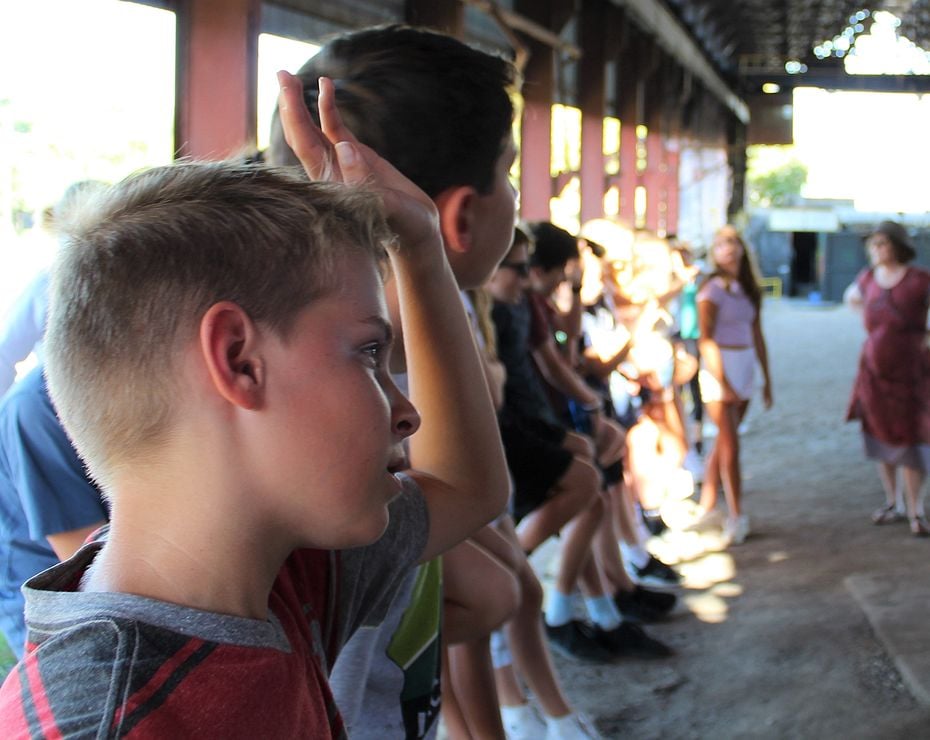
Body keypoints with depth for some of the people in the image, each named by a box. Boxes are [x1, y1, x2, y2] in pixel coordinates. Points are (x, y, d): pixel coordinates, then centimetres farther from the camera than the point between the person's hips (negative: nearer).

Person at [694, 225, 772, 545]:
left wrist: (767, 378, 10)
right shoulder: (712, 288, -8)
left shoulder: (749, 290, 10)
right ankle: (736, 516, -2)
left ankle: (707, 503, 21)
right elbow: (705, 339, -12)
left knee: (724, 441, 11)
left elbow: (757, 336, 13)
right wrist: (722, 383, -16)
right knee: (730, 444, -6)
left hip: (745, 367, 6)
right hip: (719, 366, -6)